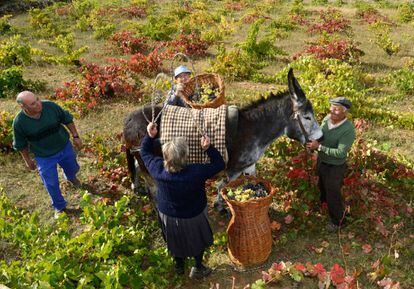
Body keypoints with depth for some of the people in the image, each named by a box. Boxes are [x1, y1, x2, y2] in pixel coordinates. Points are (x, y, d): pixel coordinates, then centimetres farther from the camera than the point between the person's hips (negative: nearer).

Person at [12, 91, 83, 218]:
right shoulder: (19, 122, -26)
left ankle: (71, 178, 67)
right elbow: (21, 145, -8)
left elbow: (67, 119, -6)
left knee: (73, 168, 28)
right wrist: (28, 160, 3)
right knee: (52, 184, 10)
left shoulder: (50, 106, -25)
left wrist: (75, 136, -1)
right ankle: (59, 207, 38)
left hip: (65, 147, 3)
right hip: (45, 157, -2)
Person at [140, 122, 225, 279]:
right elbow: (219, 164, -24)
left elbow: (145, 153, -8)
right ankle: (198, 269, 48)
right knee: (198, 241, 27)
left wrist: (150, 136, -9)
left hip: (167, 214, 3)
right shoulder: (196, 173, -38)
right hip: (192, 217, -3)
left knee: (175, 240, 31)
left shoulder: (158, 169, -29)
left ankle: (179, 265, 56)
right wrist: (208, 148, -30)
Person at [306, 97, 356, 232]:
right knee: (322, 186, 31)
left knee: (333, 195, 12)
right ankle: (323, 202, 63)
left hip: (335, 166, -6)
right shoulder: (327, 118, -13)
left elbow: (340, 153, -32)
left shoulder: (348, 129, -32)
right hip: (321, 160, 6)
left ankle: (338, 220, 38)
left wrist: (319, 147, -33)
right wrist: (312, 141, -16)